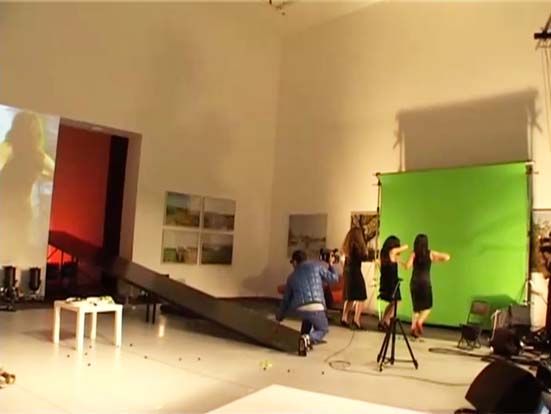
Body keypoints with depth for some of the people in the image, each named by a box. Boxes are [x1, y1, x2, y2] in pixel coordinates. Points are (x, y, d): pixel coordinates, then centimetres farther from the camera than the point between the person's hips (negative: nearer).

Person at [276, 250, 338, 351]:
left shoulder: (291, 277, 23)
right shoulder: (316, 265, 13)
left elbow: (286, 300, 28)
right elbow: (333, 278, 14)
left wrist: (279, 318, 39)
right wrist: (330, 265, 33)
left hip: (299, 309, 4)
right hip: (316, 308, -4)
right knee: (323, 329, 22)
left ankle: (304, 336, 26)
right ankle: (308, 338, -10)